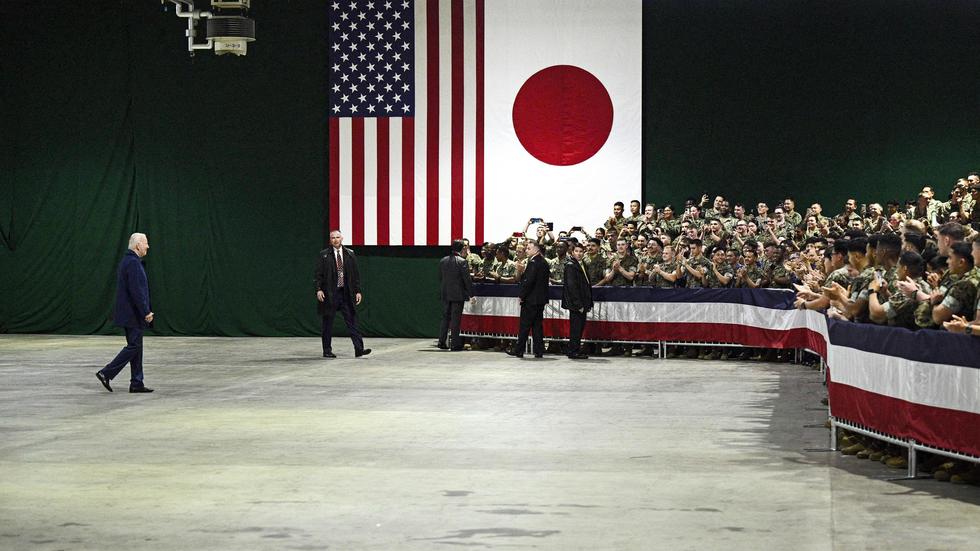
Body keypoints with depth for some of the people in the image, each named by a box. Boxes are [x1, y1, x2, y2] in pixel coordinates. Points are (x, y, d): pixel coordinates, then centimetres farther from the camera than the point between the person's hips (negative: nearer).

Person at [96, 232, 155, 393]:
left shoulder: (127, 261, 15)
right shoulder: (133, 263, -17)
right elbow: (136, 291, -23)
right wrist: (146, 312, -21)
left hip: (128, 313, 10)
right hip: (133, 314, -10)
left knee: (135, 347, 10)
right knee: (134, 346, -6)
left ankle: (137, 383, 11)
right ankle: (106, 373, -5)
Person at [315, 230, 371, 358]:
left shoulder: (349, 254, 9)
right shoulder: (324, 255, 2)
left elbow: (356, 274, 10)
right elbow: (318, 274, -1)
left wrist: (358, 291, 4)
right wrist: (319, 289, -13)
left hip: (346, 293, 2)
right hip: (329, 294, -2)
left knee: (352, 321, -3)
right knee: (327, 324, 3)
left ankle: (359, 349, -6)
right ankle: (327, 351, 12)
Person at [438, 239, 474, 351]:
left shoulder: (443, 261, 7)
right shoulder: (462, 261, -12)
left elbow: (440, 278, 13)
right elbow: (467, 279, -11)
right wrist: (471, 294, -4)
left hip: (445, 295, 5)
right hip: (458, 294, -5)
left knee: (445, 318, 13)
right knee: (455, 319, -2)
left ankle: (442, 342, 12)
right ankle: (455, 344, -1)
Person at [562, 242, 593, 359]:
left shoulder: (582, 265, 16)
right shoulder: (570, 266, -11)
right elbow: (571, 286, -17)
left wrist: (588, 303, 13)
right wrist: (578, 304, -19)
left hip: (582, 303, 9)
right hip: (575, 303, -9)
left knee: (580, 327, 10)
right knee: (576, 327, -5)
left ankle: (576, 351, 15)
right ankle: (573, 352, -1)